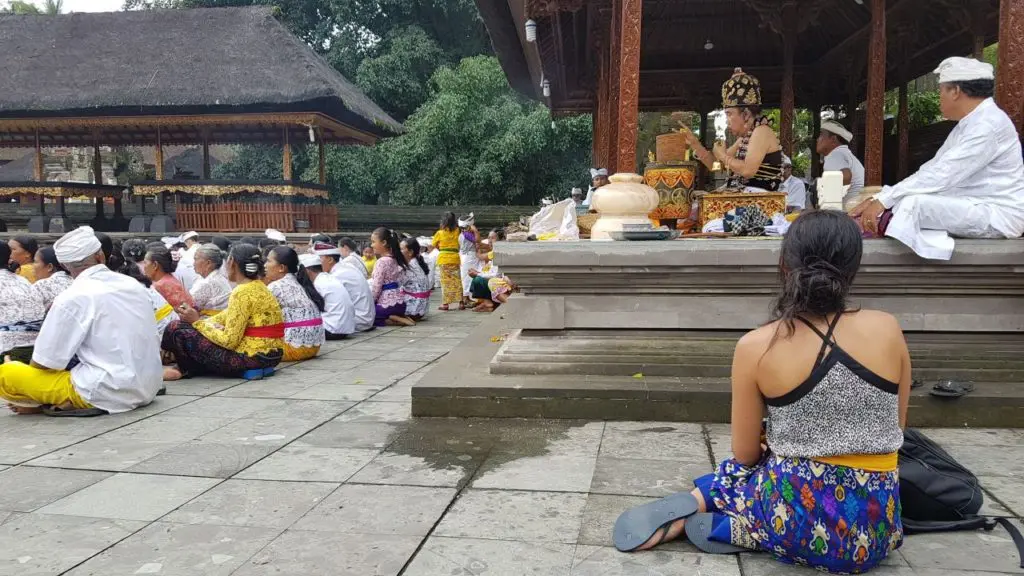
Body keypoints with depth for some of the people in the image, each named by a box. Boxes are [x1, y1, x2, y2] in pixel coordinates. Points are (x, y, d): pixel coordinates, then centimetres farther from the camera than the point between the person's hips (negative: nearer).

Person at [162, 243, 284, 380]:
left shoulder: (242, 292, -17)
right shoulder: (259, 287, 11)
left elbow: (229, 341, -18)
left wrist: (197, 322, -9)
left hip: (252, 358, -10)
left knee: (176, 329, -6)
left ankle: (188, 370, 13)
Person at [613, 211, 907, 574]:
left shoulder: (755, 347, -11)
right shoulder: (887, 329, -6)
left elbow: (745, 454, -1)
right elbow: (895, 429, 8)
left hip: (795, 518, -2)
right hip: (873, 532, 2)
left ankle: (694, 504, 4)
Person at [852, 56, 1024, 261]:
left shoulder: (988, 124, -18)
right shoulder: (969, 124, 14)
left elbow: (940, 176, -25)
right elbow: (931, 168, 9)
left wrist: (883, 200, -25)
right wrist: (879, 198, -2)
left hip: (997, 215, -10)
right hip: (975, 208, 10)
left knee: (912, 203, -27)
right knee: (896, 204, -2)